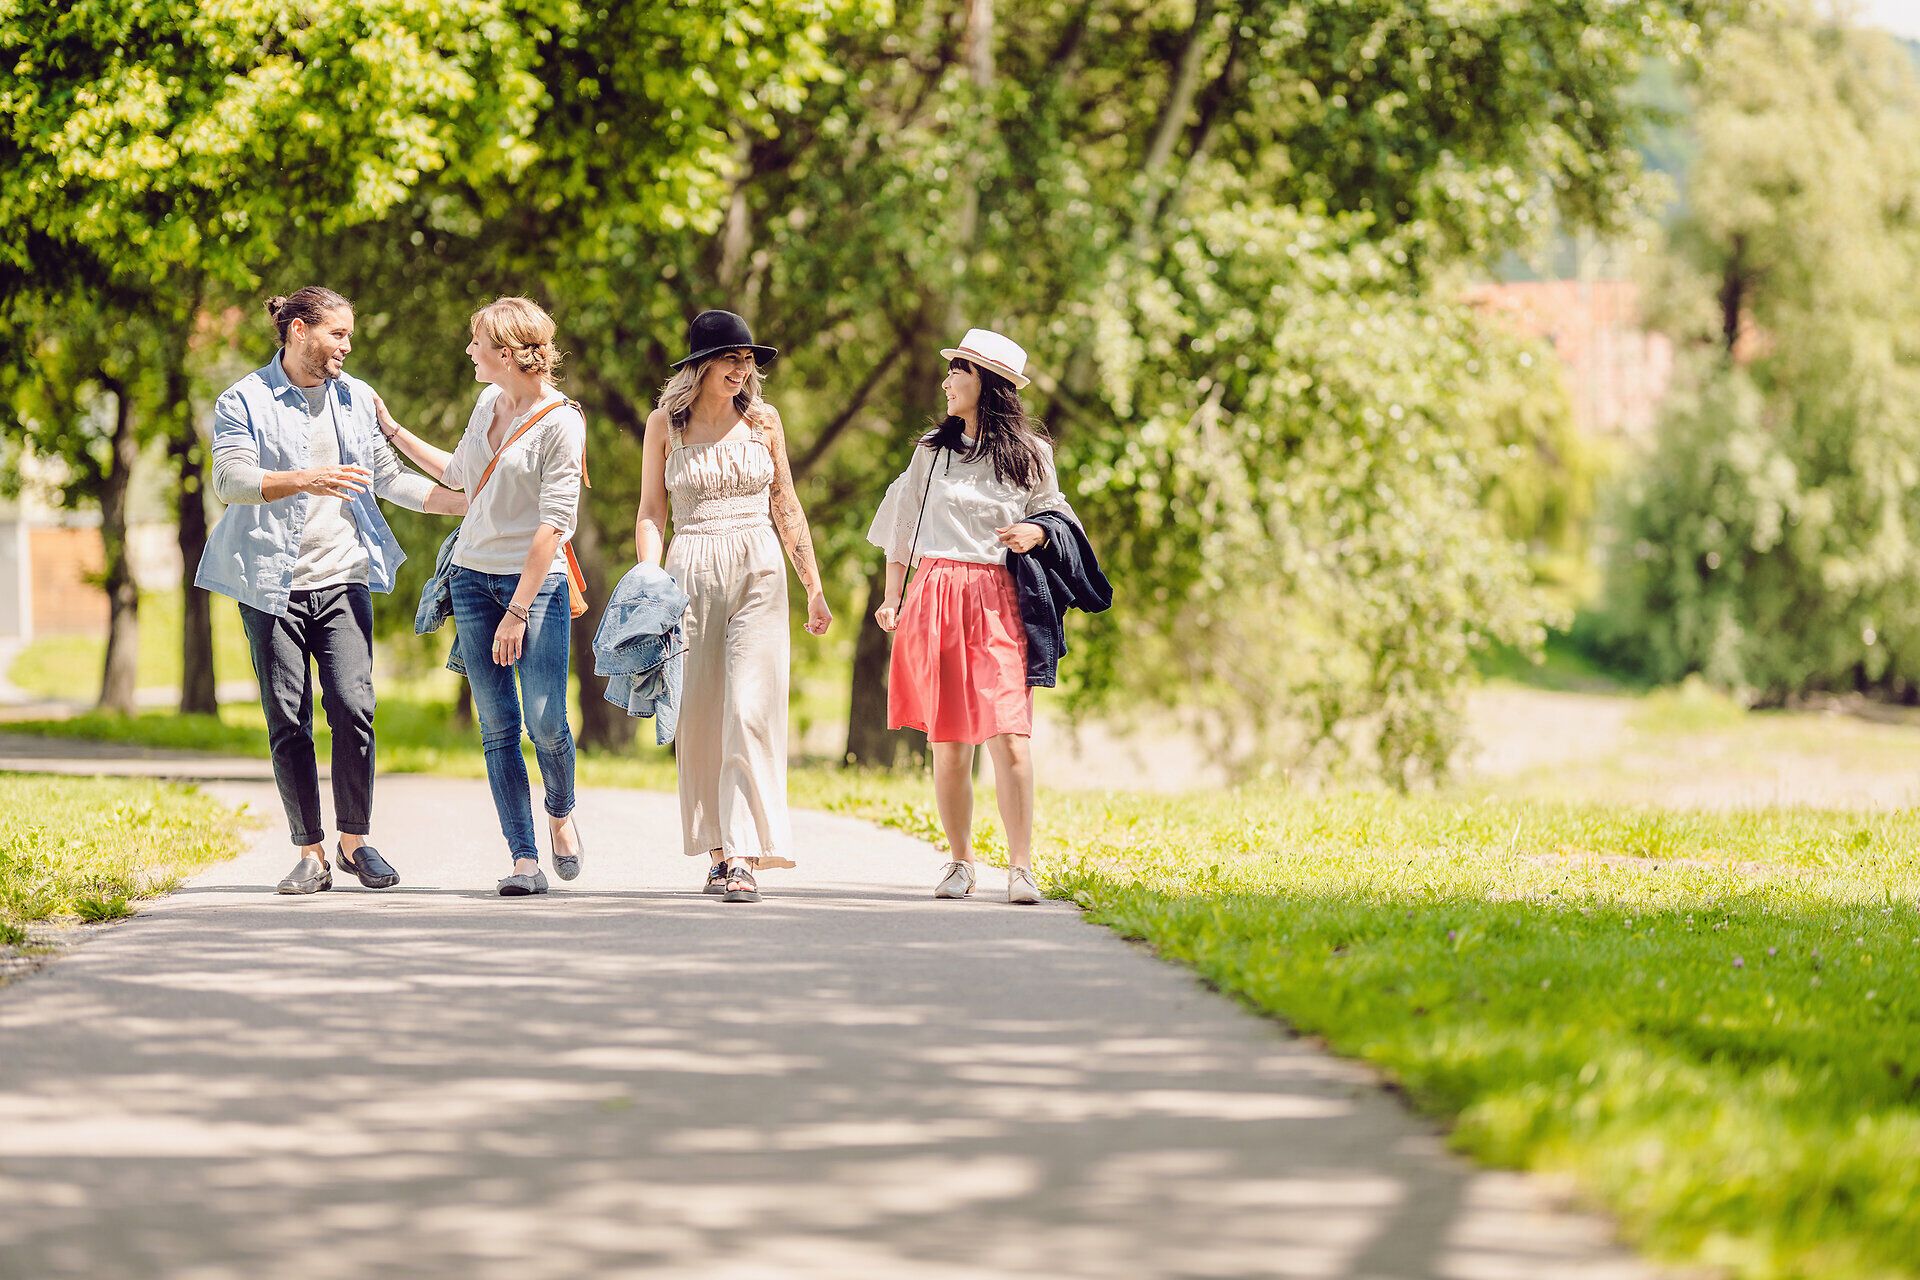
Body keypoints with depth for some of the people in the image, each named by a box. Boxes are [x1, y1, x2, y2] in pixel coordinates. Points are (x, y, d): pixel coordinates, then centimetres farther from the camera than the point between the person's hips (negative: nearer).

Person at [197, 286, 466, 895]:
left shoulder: (357, 398, 14)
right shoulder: (244, 402, -1)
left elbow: (390, 478, 16)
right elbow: (230, 479, -13)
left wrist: (470, 503, 7)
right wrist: (303, 481, -28)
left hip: (343, 577, 3)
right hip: (272, 584, -3)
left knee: (353, 708, -8)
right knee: (287, 720, -2)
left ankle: (355, 840, 5)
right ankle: (311, 854, 5)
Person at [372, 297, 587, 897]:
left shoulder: (560, 421, -11)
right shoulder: (489, 403, 9)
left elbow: (554, 523, -14)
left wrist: (518, 612, -17)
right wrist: (392, 431, 29)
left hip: (537, 581, -6)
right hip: (473, 576, 6)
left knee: (545, 721, -11)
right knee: (498, 727, -1)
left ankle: (561, 811, 21)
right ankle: (524, 859, -1)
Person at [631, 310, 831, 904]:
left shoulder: (762, 420, 7)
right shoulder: (664, 423, 5)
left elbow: (786, 507, 12)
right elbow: (651, 512, 7)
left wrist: (814, 587, 11)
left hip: (758, 573, -1)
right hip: (691, 574, 1)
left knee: (751, 710, -12)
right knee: (698, 716, 3)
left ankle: (744, 855, -17)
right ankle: (719, 849, 12)